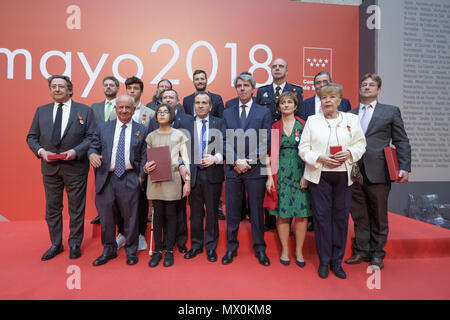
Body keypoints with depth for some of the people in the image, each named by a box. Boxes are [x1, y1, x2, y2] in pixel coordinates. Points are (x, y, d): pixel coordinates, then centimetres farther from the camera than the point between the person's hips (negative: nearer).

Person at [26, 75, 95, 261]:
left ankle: (75, 244, 23)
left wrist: (76, 151, -18)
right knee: (52, 208, 13)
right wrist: (41, 151, -8)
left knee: (76, 209, 7)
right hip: (49, 167, 4)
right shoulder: (41, 111, 10)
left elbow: (92, 137, -5)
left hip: (75, 167, -3)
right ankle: (56, 244, 29)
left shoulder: (84, 110, 0)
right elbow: (31, 137, 11)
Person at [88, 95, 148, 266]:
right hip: (106, 178, 2)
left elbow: (144, 156, 3)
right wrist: (92, 154, -10)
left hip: (130, 178, -2)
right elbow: (94, 146, 13)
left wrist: (141, 175, -6)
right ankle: (109, 250, 28)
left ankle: (131, 251, 23)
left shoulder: (142, 130, 6)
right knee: (105, 215, 9)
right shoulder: (103, 128, 11)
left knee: (130, 216, 5)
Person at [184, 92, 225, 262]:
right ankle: (196, 245, 27)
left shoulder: (219, 123, 6)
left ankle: (211, 247, 22)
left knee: (212, 211, 7)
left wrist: (215, 158, -16)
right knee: (195, 211, 11)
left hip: (213, 173, 0)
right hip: (193, 173, 1)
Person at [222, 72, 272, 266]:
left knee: (257, 210, 7)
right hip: (233, 169, 2)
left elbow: (265, 142, -2)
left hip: (255, 168, -2)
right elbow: (225, 141, 5)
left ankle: (260, 249, 23)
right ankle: (231, 248, 23)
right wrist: (236, 161, -9)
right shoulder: (227, 113, 12)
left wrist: (249, 161, -11)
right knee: (232, 211, 8)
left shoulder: (264, 112, 5)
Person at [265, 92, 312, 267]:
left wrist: (306, 175, -7)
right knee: (282, 213, 4)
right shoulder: (274, 127, 7)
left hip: (300, 173, 0)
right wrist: (270, 176, -3)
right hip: (281, 174, 0)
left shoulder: (303, 125, 5)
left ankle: (299, 251, 20)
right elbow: (270, 154, 5)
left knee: (302, 213, 2)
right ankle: (284, 250, 21)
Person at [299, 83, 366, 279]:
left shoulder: (352, 119, 10)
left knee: (341, 217, 5)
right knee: (322, 217, 1)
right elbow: (303, 148, 3)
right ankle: (324, 261, 15)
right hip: (319, 175, -1)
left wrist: (349, 153, -9)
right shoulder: (312, 120, 7)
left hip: (343, 175, 2)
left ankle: (337, 261, 20)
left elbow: (361, 143, 12)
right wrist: (320, 158, -13)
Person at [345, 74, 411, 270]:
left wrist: (404, 168, -7)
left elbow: (402, 142, 3)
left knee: (378, 217, 8)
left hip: (378, 173, -2)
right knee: (359, 216, 10)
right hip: (354, 173, 2)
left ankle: (376, 254, 24)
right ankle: (361, 251, 25)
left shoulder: (391, 111, 8)